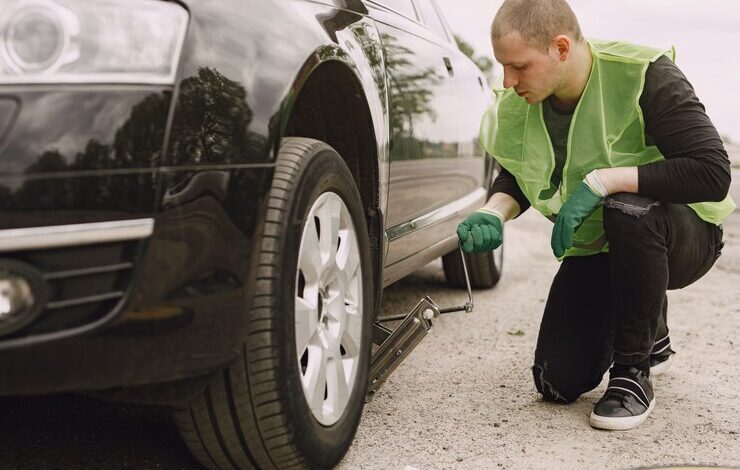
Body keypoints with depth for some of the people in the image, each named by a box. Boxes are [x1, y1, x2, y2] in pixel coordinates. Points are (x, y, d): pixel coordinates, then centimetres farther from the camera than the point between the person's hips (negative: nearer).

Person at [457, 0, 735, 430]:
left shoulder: (646, 76, -25)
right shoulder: (521, 106, -10)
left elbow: (713, 172, -32)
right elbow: (515, 176, 8)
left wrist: (603, 180, -36)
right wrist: (494, 214, -14)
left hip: (686, 235, -5)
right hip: (595, 247, 5)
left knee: (628, 211, -41)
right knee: (558, 383, -4)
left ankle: (633, 373, -20)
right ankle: (651, 338, 30)